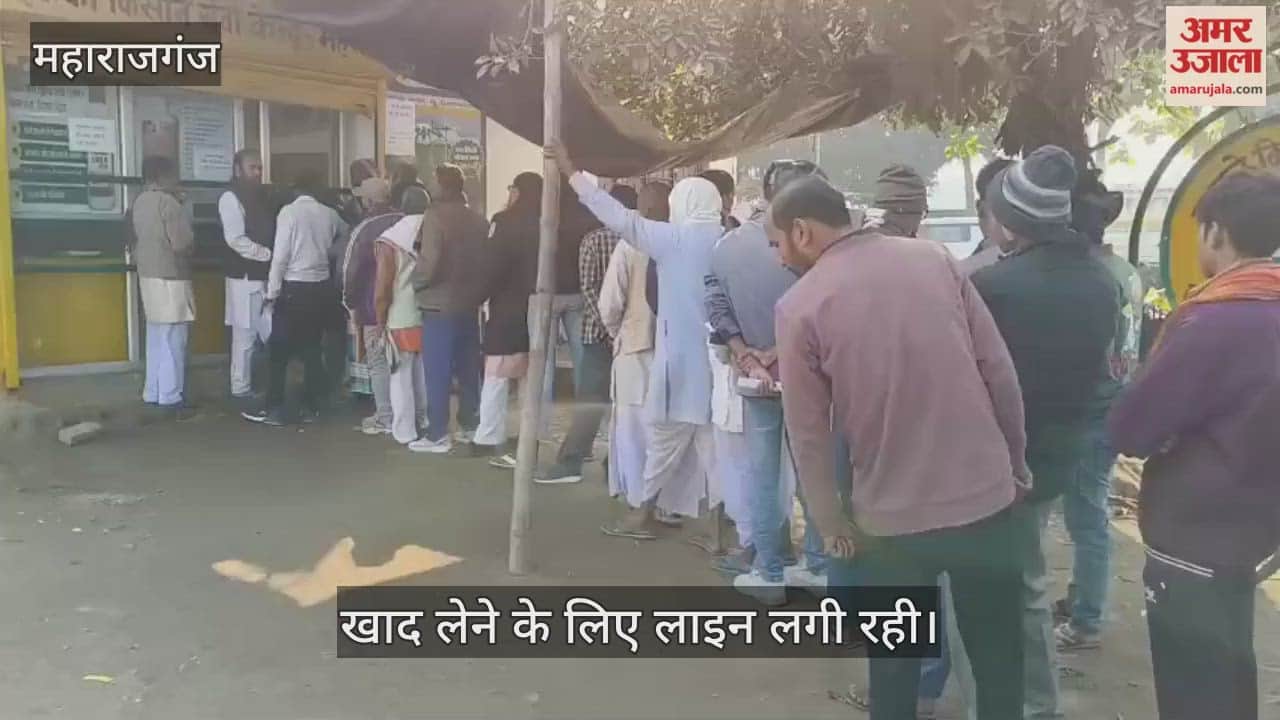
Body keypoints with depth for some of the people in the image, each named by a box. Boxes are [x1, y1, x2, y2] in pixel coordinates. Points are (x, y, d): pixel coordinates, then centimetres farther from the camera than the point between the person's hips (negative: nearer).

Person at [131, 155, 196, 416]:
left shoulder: (139, 202, 10)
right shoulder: (169, 203, -15)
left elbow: (135, 240, 15)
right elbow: (183, 244, -18)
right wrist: (192, 246, 1)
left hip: (148, 277, 8)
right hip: (170, 278, -8)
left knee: (156, 338, 14)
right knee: (173, 341, -4)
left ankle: (153, 393, 18)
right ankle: (171, 397, -1)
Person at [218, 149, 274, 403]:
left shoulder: (262, 197, 15)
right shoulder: (230, 198, -8)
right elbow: (236, 240, -17)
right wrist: (269, 255, -17)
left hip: (267, 275, 7)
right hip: (246, 277, -7)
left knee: (272, 333, 8)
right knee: (245, 335, 0)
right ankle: (241, 389, 10)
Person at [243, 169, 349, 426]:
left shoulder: (288, 211, -9)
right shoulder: (328, 214, 4)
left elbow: (280, 256, -11)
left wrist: (272, 292, -7)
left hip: (294, 288, -5)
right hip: (321, 288, 5)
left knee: (279, 350, 3)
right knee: (313, 348, 12)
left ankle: (275, 410, 5)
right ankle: (310, 408, 16)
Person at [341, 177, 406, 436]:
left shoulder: (364, 229, -13)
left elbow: (351, 271, -11)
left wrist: (351, 303, 2)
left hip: (375, 308, -6)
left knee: (379, 363, 2)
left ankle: (386, 418, 5)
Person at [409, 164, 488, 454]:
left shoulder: (435, 216, -12)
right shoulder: (478, 219, 8)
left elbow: (428, 262, -20)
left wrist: (414, 281, -3)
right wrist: (476, 289, 13)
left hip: (440, 304, -7)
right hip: (470, 303, 7)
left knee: (437, 372, -1)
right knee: (468, 369, 14)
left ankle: (437, 435, 1)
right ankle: (470, 426, 21)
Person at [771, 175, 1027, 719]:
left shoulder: (798, 306, -10)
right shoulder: (935, 257, -1)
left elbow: (807, 433, -7)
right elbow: (1000, 371, 0)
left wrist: (831, 525, 5)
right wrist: (1017, 465, 12)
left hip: (893, 517, -2)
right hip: (986, 494, 3)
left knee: (895, 666, 19)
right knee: (998, 658, 19)